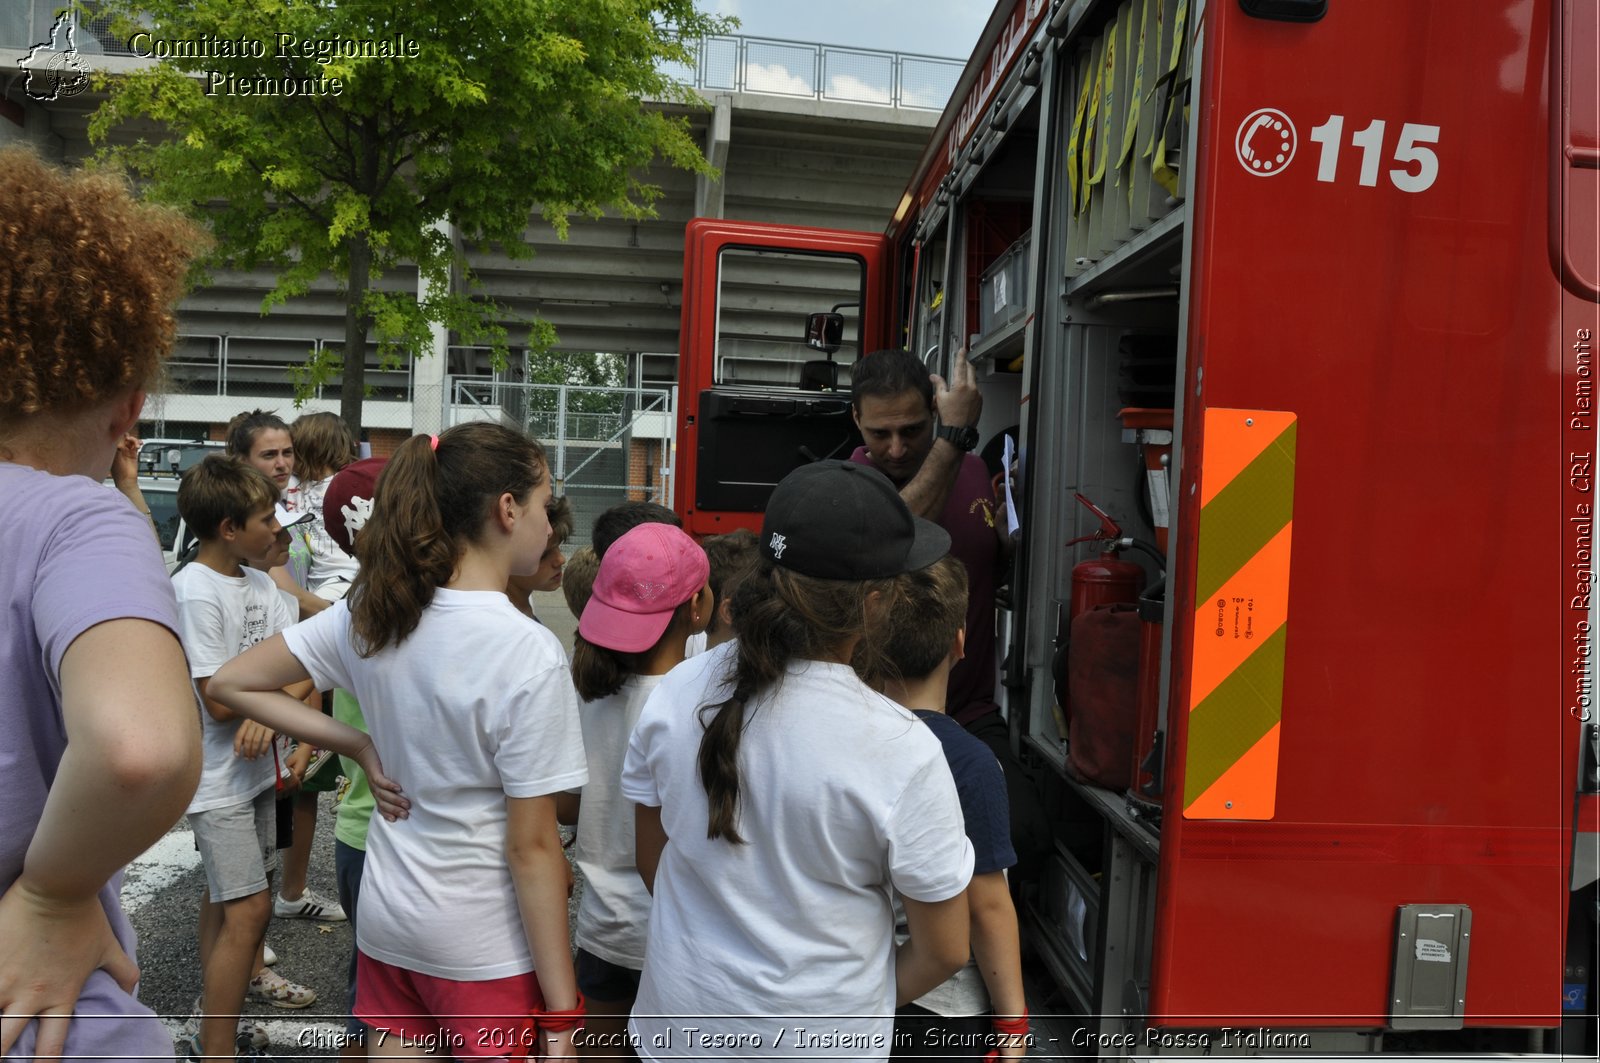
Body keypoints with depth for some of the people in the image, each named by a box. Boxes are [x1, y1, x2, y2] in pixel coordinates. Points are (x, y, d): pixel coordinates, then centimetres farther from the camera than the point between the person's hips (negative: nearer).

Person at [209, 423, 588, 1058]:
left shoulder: (372, 611, -5)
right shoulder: (529, 653, -22)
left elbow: (231, 683, 4)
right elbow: (531, 847, -19)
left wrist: (360, 746, 1)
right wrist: (561, 1011, -11)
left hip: (387, 915, 6)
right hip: (486, 945, -5)